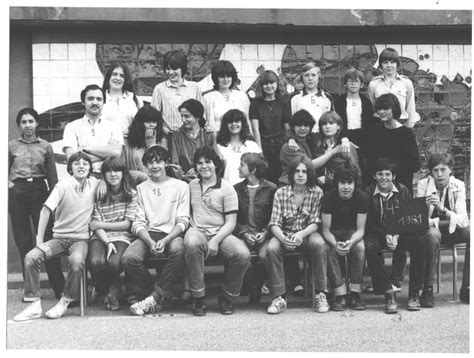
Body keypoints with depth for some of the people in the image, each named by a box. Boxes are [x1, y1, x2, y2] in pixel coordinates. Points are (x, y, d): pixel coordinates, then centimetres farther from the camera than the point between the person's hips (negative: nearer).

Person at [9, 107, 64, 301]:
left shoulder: (45, 146, 8)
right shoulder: (11, 146, 9)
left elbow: (52, 175, 7)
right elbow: (6, 171, 13)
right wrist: (9, 184, -3)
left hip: (39, 190, -1)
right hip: (17, 192, 1)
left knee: (46, 237, -7)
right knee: (23, 240, 3)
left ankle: (59, 287, -4)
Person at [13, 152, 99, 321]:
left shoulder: (95, 184, 1)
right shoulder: (63, 185, -4)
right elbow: (46, 210, -8)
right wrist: (39, 239, -14)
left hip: (81, 239, -1)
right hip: (59, 237, 1)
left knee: (77, 261, -35)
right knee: (31, 257, -23)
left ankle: (65, 302, -14)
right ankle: (35, 304, -13)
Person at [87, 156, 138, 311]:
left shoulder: (131, 194, 5)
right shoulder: (99, 194, 7)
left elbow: (128, 224, 0)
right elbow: (96, 225, 1)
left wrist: (101, 225, -4)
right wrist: (107, 242, -17)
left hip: (122, 237, -1)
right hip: (100, 237, 1)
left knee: (113, 262, -34)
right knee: (96, 262, -31)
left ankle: (113, 290, 3)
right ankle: (105, 291, 4)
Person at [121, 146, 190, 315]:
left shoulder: (180, 186, 9)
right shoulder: (141, 188, 15)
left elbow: (183, 221, 1)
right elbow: (138, 223, 5)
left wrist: (165, 241, -17)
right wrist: (150, 242, -16)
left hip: (172, 234, -2)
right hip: (147, 235, 2)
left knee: (178, 250, -37)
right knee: (128, 258, -29)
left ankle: (155, 296, -22)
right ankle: (160, 295, -10)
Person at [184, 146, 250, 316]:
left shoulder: (227, 189, 5)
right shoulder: (191, 185, 17)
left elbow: (231, 223, -2)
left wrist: (215, 240, -17)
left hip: (221, 233, -1)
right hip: (197, 231, 1)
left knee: (243, 255, -31)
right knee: (191, 244, -39)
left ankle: (226, 298, -6)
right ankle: (198, 298, -25)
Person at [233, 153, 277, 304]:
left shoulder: (271, 188, 6)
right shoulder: (236, 189, 11)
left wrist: (265, 233, -13)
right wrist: (244, 233, -11)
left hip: (264, 234, -1)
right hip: (243, 234, 1)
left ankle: (258, 286, -4)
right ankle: (253, 289, -6)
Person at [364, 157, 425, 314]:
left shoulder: (403, 191, 1)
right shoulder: (368, 193, -3)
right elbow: (368, 223, -5)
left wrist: (396, 235, -20)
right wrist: (386, 235, -23)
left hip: (400, 232, 1)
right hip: (376, 233, -1)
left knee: (419, 241, -29)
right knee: (369, 246, -36)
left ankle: (414, 293, -21)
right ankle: (389, 293, -32)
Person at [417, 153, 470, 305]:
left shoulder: (458, 186, -9)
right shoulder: (423, 185, -12)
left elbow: (463, 221, -20)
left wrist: (442, 209, -37)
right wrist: (446, 221, -30)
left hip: (452, 231, 2)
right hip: (431, 228, -2)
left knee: (469, 233, -28)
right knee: (432, 235, -37)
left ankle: (466, 289, -19)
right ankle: (427, 290, -31)